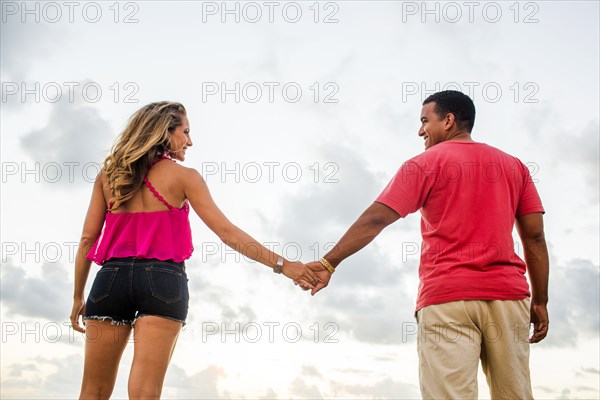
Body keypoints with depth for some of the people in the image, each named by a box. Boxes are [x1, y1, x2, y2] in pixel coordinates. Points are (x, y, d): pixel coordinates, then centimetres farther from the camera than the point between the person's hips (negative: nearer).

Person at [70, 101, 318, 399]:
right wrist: (282, 264, -2)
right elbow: (227, 232, -3)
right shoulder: (184, 176, 4)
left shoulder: (108, 175, 13)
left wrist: (78, 297, 16)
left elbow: (88, 238, 10)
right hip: (163, 280, -3)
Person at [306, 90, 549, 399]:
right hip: (509, 294, 4)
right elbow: (534, 237, 11)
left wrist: (329, 263, -1)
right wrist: (540, 302, 14)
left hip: (446, 295, -4)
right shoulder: (514, 166, 17)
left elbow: (375, 219, -3)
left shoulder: (426, 163, 5)